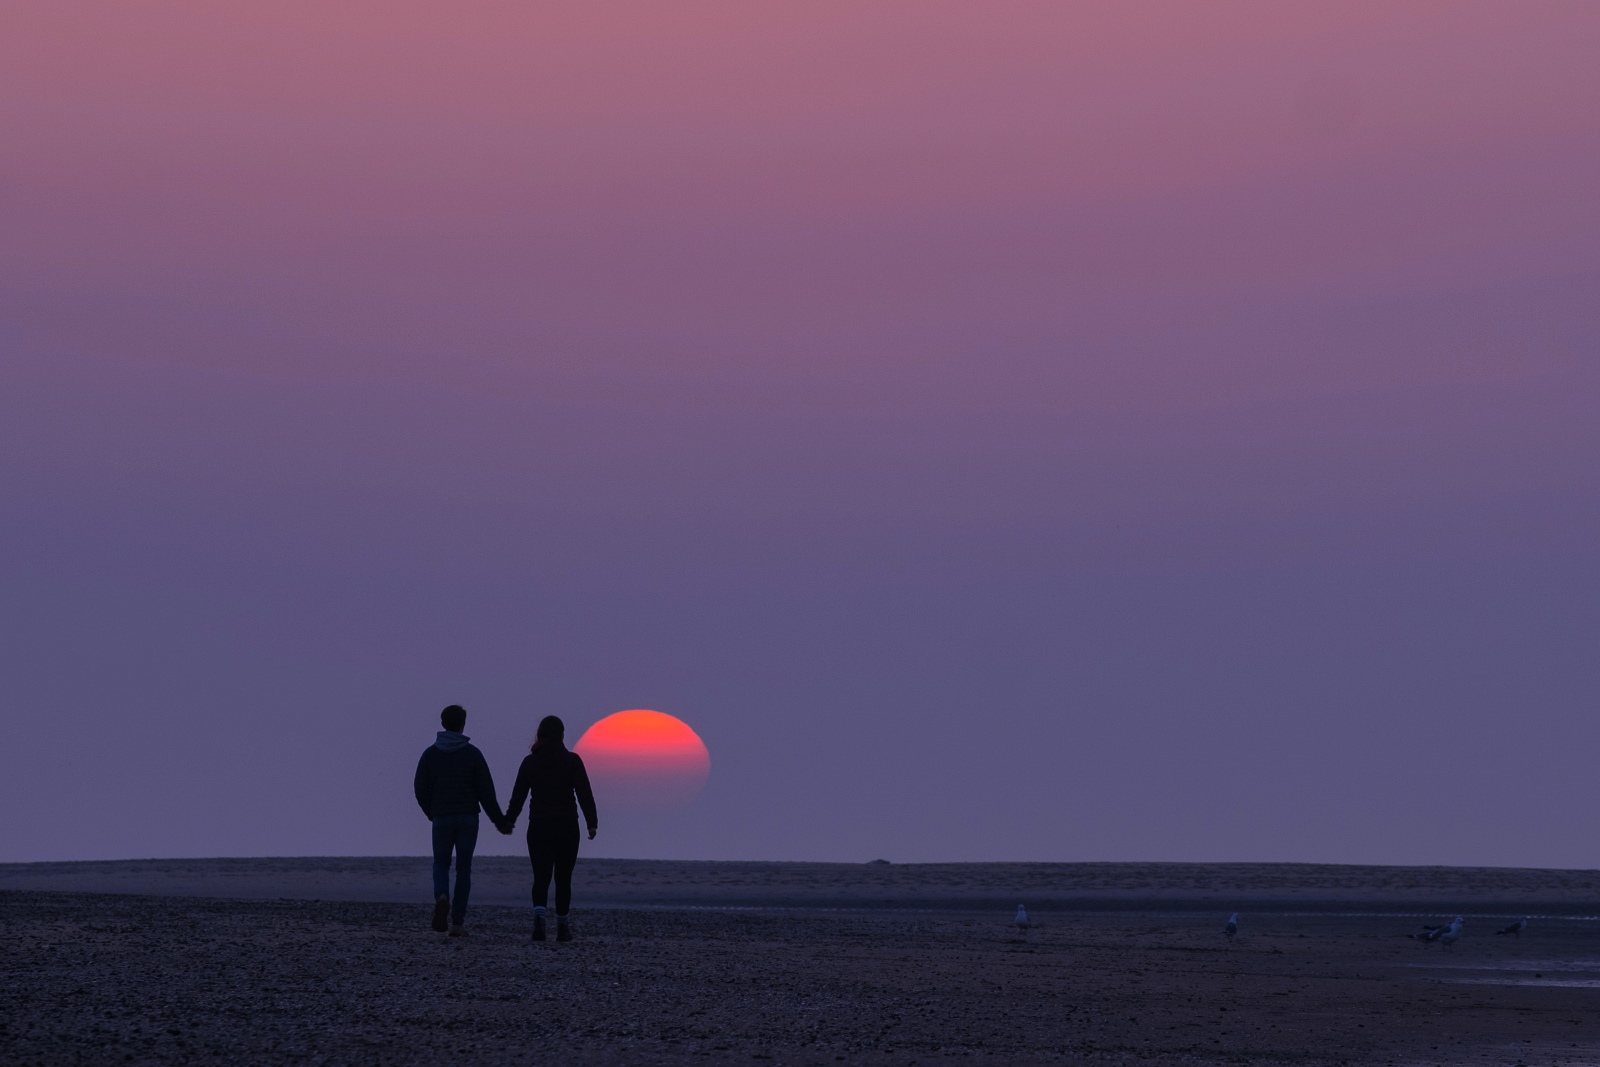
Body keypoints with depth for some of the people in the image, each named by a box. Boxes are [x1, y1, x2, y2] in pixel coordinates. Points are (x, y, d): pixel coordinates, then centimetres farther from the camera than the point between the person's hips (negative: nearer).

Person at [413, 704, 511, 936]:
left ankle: (441, 897, -20)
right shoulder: (472, 754, -2)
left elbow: (421, 789, 3)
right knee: (463, 868, 6)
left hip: (441, 818, 0)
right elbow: (486, 791, -3)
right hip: (468, 817, 0)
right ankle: (457, 923, 3)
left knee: (441, 863, 13)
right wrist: (499, 821, 6)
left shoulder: (430, 754, 1)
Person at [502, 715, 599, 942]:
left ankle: (539, 915, -26)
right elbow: (584, 794, -8)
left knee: (541, 877, 0)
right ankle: (562, 927, 14)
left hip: (538, 827, 1)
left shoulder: (530, 761, 2)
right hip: (567, 826, -1)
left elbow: (518, 795, 7)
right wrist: (592, 823, -4)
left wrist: (509, 821, 21)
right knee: (563, 878, 10)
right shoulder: (572, 760, -4)